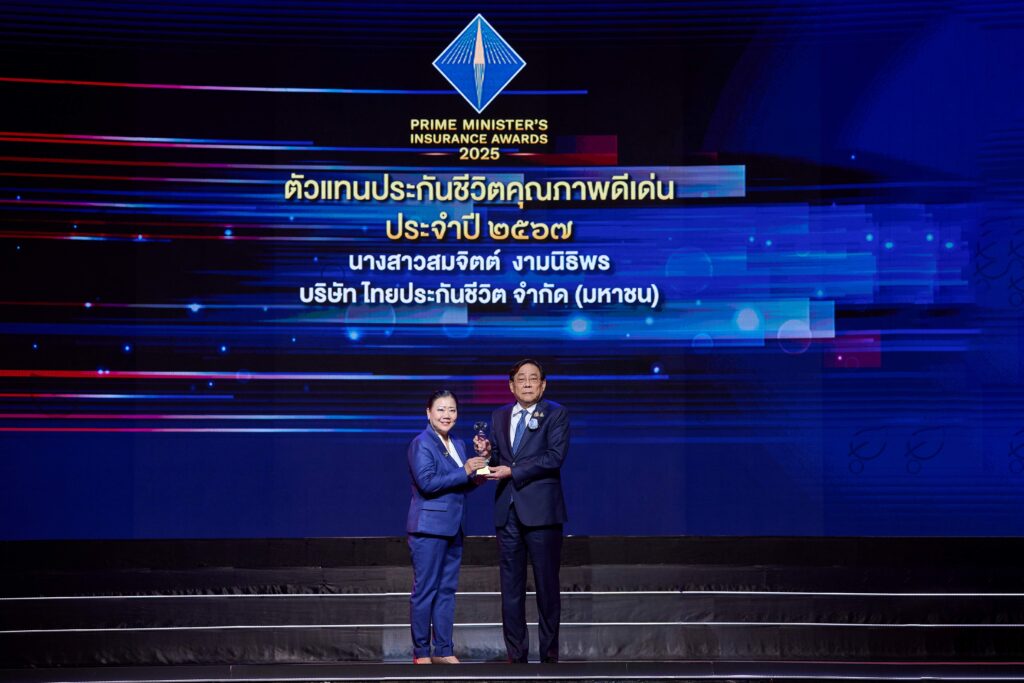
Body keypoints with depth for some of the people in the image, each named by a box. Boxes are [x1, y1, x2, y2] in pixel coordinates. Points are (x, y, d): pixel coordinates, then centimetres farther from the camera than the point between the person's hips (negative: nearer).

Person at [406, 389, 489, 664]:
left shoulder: (458, 445, 17)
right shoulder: (421, 444, -8)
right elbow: (426, 482, -19)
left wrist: (476, 479, 0)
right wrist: (465, 472, -19)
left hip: (452, 528, 8)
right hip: (429, 527, -8)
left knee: (447, 589, 9)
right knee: (425, 590, -4)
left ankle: (444, 651, 13)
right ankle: (421, 653, 1)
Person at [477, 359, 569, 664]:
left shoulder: (556, 414, -1)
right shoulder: (499, 416, 14)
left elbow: (555, 456, -13)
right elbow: (496, 461, 16)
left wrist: (512, 472, -16)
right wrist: (487, 453, -7)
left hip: (541, 509, -5)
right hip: (507, 510, 5)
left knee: (547, 584, 0)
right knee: (510, 585, 5)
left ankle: (549, 653, 7)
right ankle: (516, 654, 10)